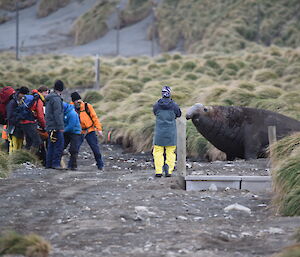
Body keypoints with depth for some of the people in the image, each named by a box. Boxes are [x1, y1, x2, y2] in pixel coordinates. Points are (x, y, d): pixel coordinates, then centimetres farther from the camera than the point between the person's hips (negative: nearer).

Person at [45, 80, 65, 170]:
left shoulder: (49, 98, 16)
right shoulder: (56, 98, -14)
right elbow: (58, 114, -19)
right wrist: (61, 127, -19)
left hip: (49, 126, 10)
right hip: (55, 126, -10)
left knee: (51, 145, 13)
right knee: (59, 145, -8)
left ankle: (48, 164, 14)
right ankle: (56, 163, -11)